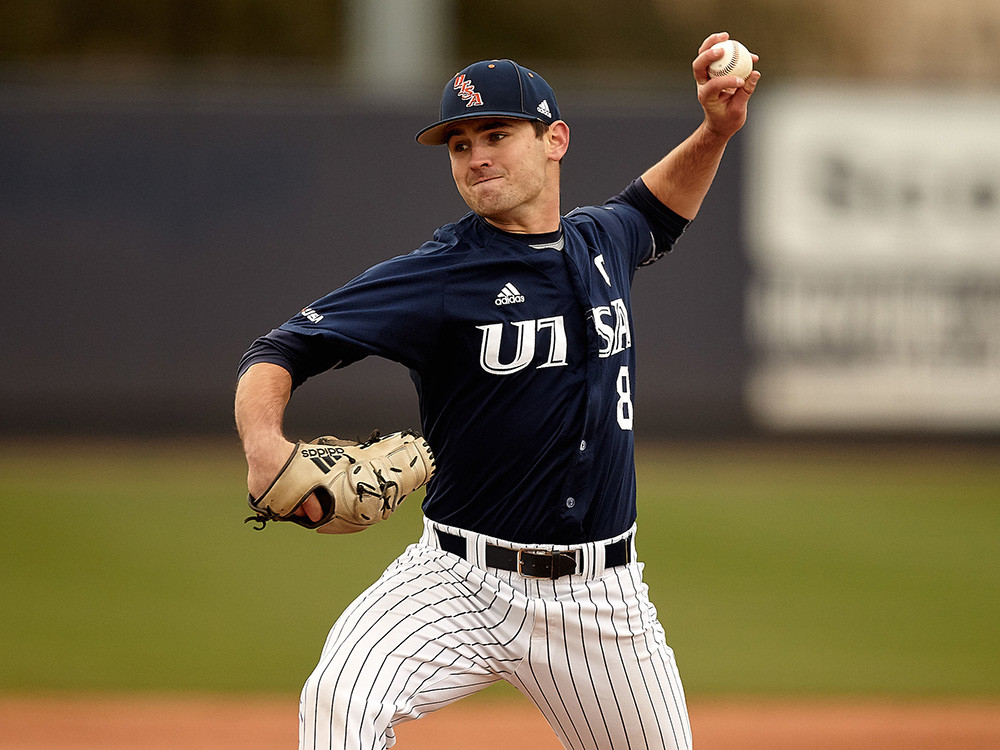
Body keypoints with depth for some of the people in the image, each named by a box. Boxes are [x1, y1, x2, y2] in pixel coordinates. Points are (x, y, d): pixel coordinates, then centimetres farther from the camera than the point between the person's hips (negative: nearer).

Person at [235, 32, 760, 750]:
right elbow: (279, 352, -17)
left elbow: (653, 215, 34)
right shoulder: (435, 274, -10)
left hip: (601, 594, 5)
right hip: (460, 582, -5)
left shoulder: (599, 240, 8)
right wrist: (264, 443, -38)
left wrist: (717, 132, 18)